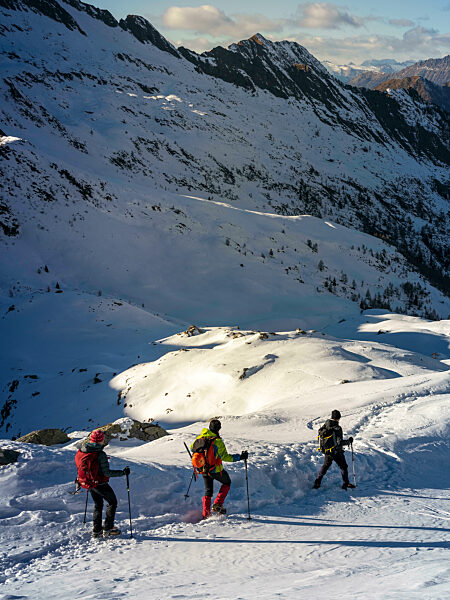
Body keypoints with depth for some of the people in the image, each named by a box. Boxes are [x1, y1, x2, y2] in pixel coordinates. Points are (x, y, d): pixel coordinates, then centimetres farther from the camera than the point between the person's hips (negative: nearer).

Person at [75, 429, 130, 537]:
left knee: (98, 505, 24)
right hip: (100, 484, -7)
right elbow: (106, 472, -24)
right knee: (112, 502, 13)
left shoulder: (80, 451, -4)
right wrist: (123, 472, -15)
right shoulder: (100, 454, -25)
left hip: (88, 483, 7)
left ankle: (96, 530, 25)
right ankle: (108, 528, 11)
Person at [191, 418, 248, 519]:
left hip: (204, 470, 5)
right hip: (215, 470, -5)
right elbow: (225, 457, -21)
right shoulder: (217, 441, -21)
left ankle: (205, 514, 13)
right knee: (227, 482, 22)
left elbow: (192, 447, 14)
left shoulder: (200, 437, -3)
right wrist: (240, 457, -15)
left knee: (208, 491, 19)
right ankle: (217, 504, 9)